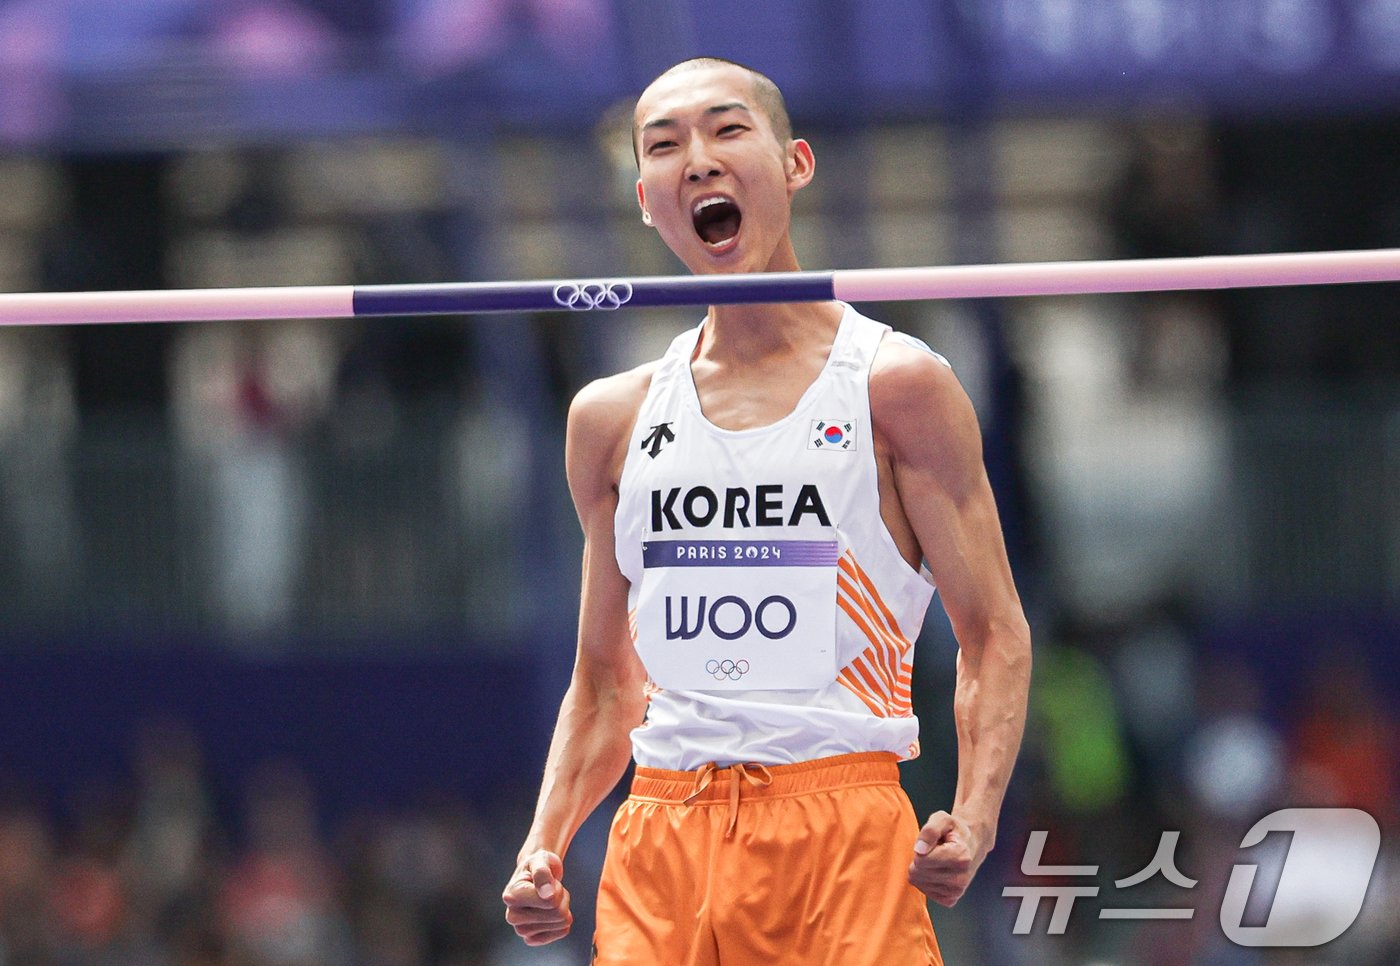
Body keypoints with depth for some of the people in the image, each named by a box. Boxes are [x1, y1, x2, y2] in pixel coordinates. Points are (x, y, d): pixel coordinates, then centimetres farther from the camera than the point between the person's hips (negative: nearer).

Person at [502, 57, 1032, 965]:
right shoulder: (614, 420, 14)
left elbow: (995, 637, 0)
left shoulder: (897, 388, 2)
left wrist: (973, 819, -16)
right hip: (660, 845, 3)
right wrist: (546, 844, 4)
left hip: (843, 834, -3)